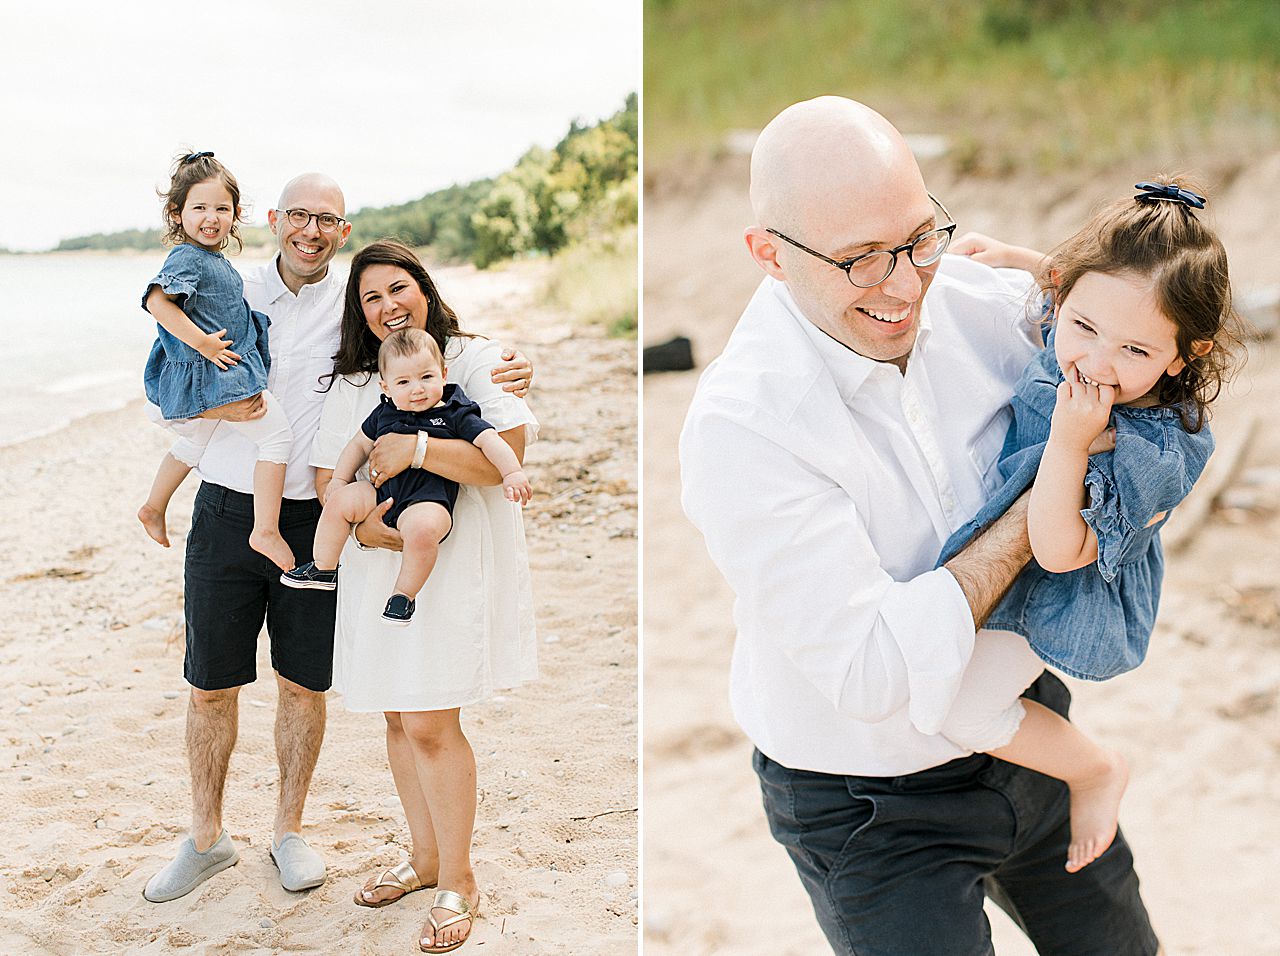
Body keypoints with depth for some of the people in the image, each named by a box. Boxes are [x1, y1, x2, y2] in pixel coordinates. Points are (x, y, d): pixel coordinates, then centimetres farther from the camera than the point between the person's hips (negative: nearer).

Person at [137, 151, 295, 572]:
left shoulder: (215, 261, 13)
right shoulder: (186, 258, -16)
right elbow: (157, 301, -29)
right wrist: (202, 342, -28)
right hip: (217, 376, -11)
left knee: (194, 440, 31)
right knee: (277, 434, -10)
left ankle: (154, 507, 47)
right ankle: (266, 530, -12)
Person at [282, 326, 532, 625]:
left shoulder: (456, 415, -1)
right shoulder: (384, 413, 14)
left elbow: (489, 441, -9)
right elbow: (360, 444, 26)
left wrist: (512, 473, -23)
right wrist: (339, 479, 19)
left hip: (428, 500, -5)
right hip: (382, 492, 6)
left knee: (422, 529, -35)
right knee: (340, 500, -11)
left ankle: (404, 594, -13)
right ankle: (323, 569, 8)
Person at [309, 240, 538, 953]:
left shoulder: (475, 359, -4)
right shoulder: (354, 382, 13)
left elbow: (507, 456, -15)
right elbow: (326, 472, 11)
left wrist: (415, 448, -19)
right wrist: (359, 521, -9)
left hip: (455, 562, -5)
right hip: (382, 562, 6)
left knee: (430, 725, -6)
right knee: (400, 720, 12)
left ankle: (458, 881, 11)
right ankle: (426, 858, 31)